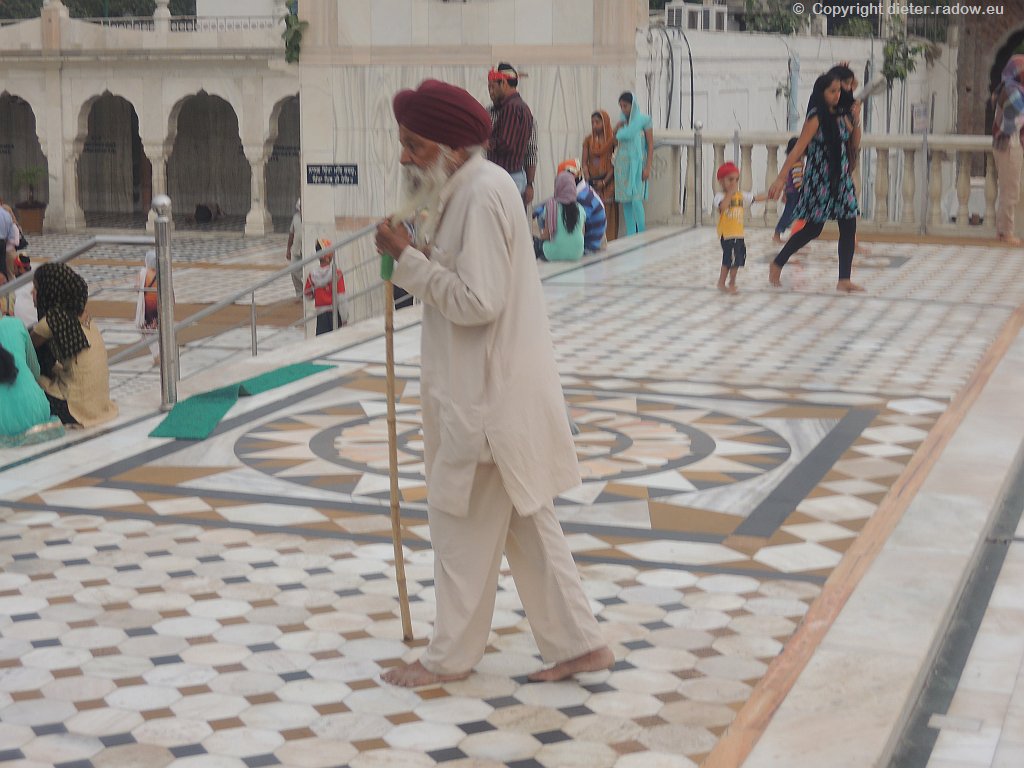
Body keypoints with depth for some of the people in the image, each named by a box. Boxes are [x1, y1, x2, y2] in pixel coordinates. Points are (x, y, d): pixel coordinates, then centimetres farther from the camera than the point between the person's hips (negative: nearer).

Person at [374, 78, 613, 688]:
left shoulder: (483, 195, -19)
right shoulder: (469, 189, 12)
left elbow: (477, 302, -24)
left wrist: (409, 258, -18)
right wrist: (416, 253, 2)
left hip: (487, 398, -10)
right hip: (488, 391, 10)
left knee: (464, 525, 3)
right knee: (526, 522, 15)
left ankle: (451, 656, 18)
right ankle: (578, 642, 22)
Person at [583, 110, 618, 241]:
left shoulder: (612, 140, -1)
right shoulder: (588, 141, 7)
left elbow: (615, 163, -4)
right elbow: (584, 163, 5)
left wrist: (604, 181, -11)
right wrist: (588, 180, -9)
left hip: (608, 182, -2)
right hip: (592, 182, 2)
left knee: (608, 214, -4)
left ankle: (609, 242, -2)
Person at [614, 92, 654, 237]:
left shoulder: (643, 120, -3)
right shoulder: (621, 122, 11)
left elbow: (650, 145, -5)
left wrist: (647, 167, -11)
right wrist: (617, 128, 0)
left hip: (637, 164, -5)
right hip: (622, 164, 5)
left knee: (636, 200, -14)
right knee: (625, 201, 3)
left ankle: (642, 234, -4)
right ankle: (630, 235, 8)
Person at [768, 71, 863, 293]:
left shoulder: (841, 116, 8)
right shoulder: (816, 118, -12)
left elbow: (854, 145, 14)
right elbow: (798, 150, -17)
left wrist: (856, 120, -1)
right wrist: (781, 178, -22)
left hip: (841, 178, 7)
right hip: (819, 179, -7)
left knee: (849, 227, 1)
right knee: (813, 229, 0)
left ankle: (844, 280, 6)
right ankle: (777, 264, 18)